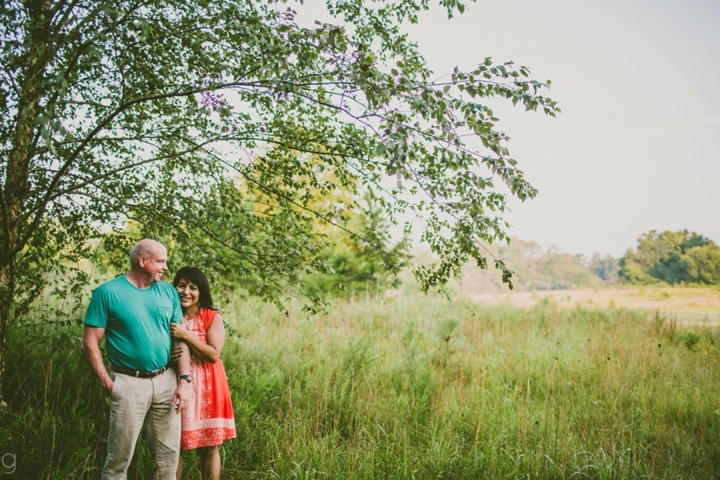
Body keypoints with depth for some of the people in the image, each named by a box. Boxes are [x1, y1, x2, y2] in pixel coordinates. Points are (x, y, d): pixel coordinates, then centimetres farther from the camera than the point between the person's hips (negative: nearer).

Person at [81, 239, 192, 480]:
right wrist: (107, 383, -8)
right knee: (119, 458, 3)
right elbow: (90, 343, -5)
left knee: (169, 455, 10)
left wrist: (184, 380, -2)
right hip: (129, 383, -4)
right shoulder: (108, 293, -4)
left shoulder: (168, 292, 8)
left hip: (166, 381, 4)